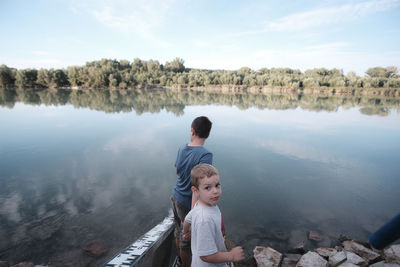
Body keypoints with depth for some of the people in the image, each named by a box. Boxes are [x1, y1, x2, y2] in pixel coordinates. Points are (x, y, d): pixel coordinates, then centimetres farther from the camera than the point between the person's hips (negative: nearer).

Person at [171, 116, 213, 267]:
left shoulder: (182, 149, -5)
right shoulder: (205, 155, -27)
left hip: (176, 197, 7)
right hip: (186, 204, -7)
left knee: (178, 232, 27)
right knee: (186, 239, 16)